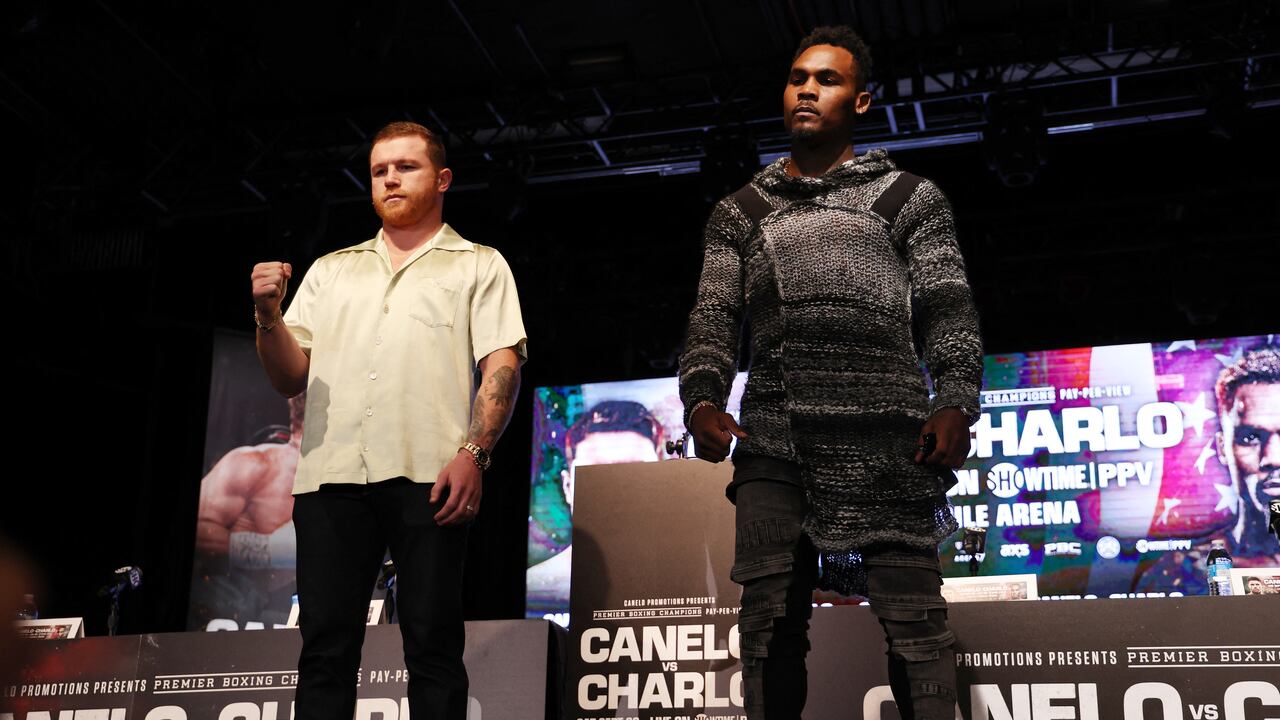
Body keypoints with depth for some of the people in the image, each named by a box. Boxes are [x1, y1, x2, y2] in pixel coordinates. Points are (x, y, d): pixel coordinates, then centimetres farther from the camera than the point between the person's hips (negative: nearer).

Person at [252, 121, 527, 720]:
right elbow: (290, 379, 20)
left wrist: (474, 453, -13)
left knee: (432, 643, -4)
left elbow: (502, 364, 2)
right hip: (331, 471, 3)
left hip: (427, 475, -3)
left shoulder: (478, 267, 15)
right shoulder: (329, 271, 25)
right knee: (325, 646, -1)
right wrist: (268, 315, 0)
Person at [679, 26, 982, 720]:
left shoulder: (908, 198, 16)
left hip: (887, 434, -2)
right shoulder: (740, 213, 22)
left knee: (913, 617, -7)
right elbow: (713, 320, 14)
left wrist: (956, 403, -10)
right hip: (774, 435, 2)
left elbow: (948, 311, 8)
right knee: (769, 617, -1)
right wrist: (702, 401, -5)